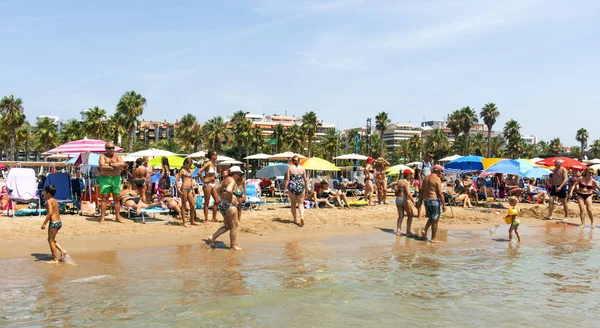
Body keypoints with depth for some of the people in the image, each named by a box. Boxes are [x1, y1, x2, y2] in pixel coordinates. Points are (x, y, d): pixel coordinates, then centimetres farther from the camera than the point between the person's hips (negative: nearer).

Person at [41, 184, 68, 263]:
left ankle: (55, 259, 8)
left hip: (53, 222, -9)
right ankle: (62, 251, 14)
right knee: (52, 239, 22)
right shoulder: (55, 201, 13)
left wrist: (44, 223, -21)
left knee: (51, 240, 3)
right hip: (59, 222, 9)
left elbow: (50, 212, -24)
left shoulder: (49, 201, -13)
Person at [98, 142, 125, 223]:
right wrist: (115, 167, -13)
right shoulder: (102, 156, 2)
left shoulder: (117, 156, 9)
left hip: (116, 179, 3)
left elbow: (123, 164, -10)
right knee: (104, 198, -2)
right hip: (105, 179, -2)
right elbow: (102, 166, -16)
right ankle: (102, 218, 0)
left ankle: (117, 217, 11)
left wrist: (110, 164, -15)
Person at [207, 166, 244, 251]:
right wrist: (231, 199, -18)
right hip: (228, 205, -10)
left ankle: (212, 237, 12)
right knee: (234, 225, 3)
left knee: (227, 226, 18)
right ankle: (233, 246, 9)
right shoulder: (232, 180, -12)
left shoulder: (226, 180, 17)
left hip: (222, 204, 10)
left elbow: (215, 190, 25)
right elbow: (228, 190, -33)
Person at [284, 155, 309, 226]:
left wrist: (285, 188, -2)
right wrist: (306, 188, 17)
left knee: (293, 204, 14)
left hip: (292, 186, -1)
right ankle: (302, 217, -18)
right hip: (301, 186, 1)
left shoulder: (290, 167, 0)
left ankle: (295, 220, 18)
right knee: (301, 204, 6)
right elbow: (305, 179, 7)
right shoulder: (302, 168, 5)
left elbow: (287, 179, -6)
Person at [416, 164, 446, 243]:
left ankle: (425, 230, 3)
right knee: (435, 220, 1)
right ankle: (433, 239, 5)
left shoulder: (426, 178, 12)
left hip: (426, 200, 7)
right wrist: (444, 205, -11)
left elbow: (422, 190, 13)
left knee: (431, 218, 22)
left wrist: (420, 201, 16)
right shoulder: (437, 179, -10)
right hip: (434, 199, -7)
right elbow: (440, 193, -14)